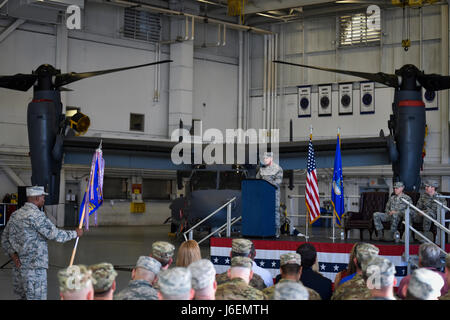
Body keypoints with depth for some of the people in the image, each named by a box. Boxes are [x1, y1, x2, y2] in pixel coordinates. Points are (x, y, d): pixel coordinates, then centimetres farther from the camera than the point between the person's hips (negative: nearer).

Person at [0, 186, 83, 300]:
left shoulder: (15, 215, 11)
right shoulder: (36, 215, -14)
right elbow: (54, 234, -15)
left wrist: (13, 255, 1)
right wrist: (75, 233, -2)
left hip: (18, 268, 8)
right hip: (35, 268, -8)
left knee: (23, 297, 17)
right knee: (36, 298, -3)